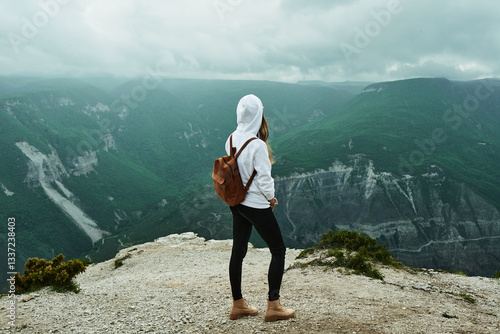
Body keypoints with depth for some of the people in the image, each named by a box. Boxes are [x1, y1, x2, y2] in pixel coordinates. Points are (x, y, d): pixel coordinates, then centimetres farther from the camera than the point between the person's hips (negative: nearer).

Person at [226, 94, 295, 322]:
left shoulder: (231, 140, 0)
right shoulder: (257, 145, -23)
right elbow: (264, 178, -19)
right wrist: (271, 198, -2)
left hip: (236, 202, 8)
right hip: (256, 205, -7)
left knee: (238, 251, 13)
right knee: (278, 250, 7)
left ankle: (238, 305, 25)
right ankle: (273, 306, 11)